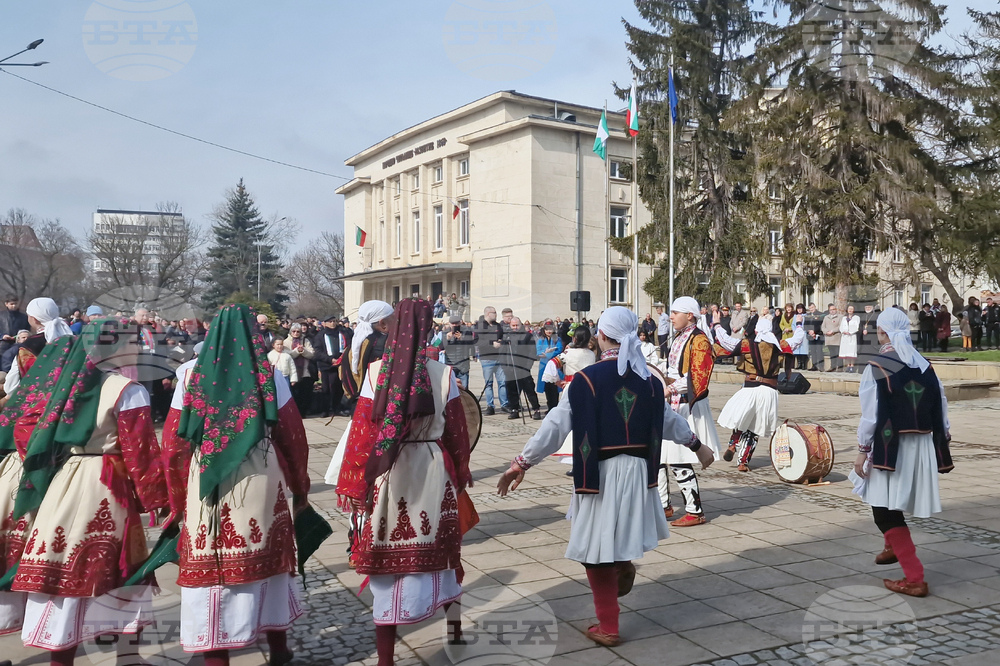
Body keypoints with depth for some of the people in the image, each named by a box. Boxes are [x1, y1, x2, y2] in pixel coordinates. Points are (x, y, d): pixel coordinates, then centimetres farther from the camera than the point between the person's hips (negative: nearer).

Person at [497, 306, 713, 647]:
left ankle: (608, 627, 15)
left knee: (598, 549, 7)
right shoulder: (648, 378, 2)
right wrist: (696, 444, 35)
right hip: (638, 470, 5)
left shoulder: (587, 379, -13)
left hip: (600, 472, -4)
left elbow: (555, 426, -12)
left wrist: (521, 464, -5)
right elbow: (669, 420, 17)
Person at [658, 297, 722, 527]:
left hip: (686, 408, -9)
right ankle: (663, 506, 21)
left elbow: (698, 378, -21)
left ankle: (695, 512, 5)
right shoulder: (678, 338, 15)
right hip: (670, 405, 9)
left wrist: (672, 389, -30)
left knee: (678, 461, -7)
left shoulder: (699, 340, -12)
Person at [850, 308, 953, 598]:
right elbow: (940, 408, 8)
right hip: (921, 445, 7)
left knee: (886, 511, 0)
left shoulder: (877, 367, -12)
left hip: (890, 447, -7)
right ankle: (894, 547, 47)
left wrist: (863, 451, -6)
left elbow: (870, 415, -13)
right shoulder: (924, 366, 5)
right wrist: (941, 446, 16)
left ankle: (914, 578, -3)